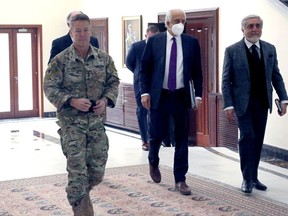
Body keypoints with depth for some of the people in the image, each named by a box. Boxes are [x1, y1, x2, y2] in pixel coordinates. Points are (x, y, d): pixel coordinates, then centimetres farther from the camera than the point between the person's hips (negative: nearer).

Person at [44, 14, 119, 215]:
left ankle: (80, 195, 37)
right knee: (77, 170, -5)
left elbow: (114, 82, 10)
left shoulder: (104, 58, 4)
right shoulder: (60, 60, -6)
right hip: (72, 122, -3)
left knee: (98, 170, 8)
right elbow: (50, 87, -7)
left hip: (97, 120, 4)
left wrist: (106, 100, -9)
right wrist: (71, 101, -20)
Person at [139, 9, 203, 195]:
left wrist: (198, 94, 0)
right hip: (159, 96, -1)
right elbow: (145, 68, 3)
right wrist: (145, 92, -6)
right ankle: (154, 163, 36)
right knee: (157, 135, 4)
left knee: (182, 139, 4)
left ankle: (180, 179, 13)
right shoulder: (154, 41, 1)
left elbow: (197, 71, 7)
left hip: (182, 96, 1)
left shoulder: (192, 42, 4)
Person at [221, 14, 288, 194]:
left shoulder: (270, 49, 7)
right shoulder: (232, 51, -4)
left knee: (258, 140, 8)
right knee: (247, 137, -11)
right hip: (243, 103, -4)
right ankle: (247, 179, -1)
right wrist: (228, 105, -13)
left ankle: (254, 177, 18)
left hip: (262, 103, 4)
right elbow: (226, 81, -5)